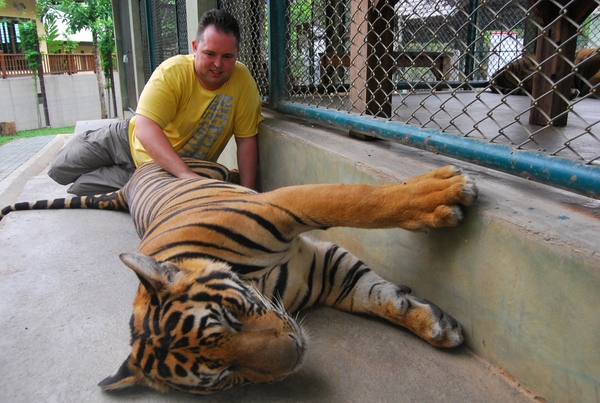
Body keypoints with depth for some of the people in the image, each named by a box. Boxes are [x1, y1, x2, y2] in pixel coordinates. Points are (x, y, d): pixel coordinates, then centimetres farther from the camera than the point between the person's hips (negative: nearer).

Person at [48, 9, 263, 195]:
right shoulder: (172, 73, -27)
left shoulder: (243, 80, -21)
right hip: (132, 141, 0)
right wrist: (185, 173, -50)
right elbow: (145, 130, -37)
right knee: (59, 169, 6)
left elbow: (246, 140, -18)